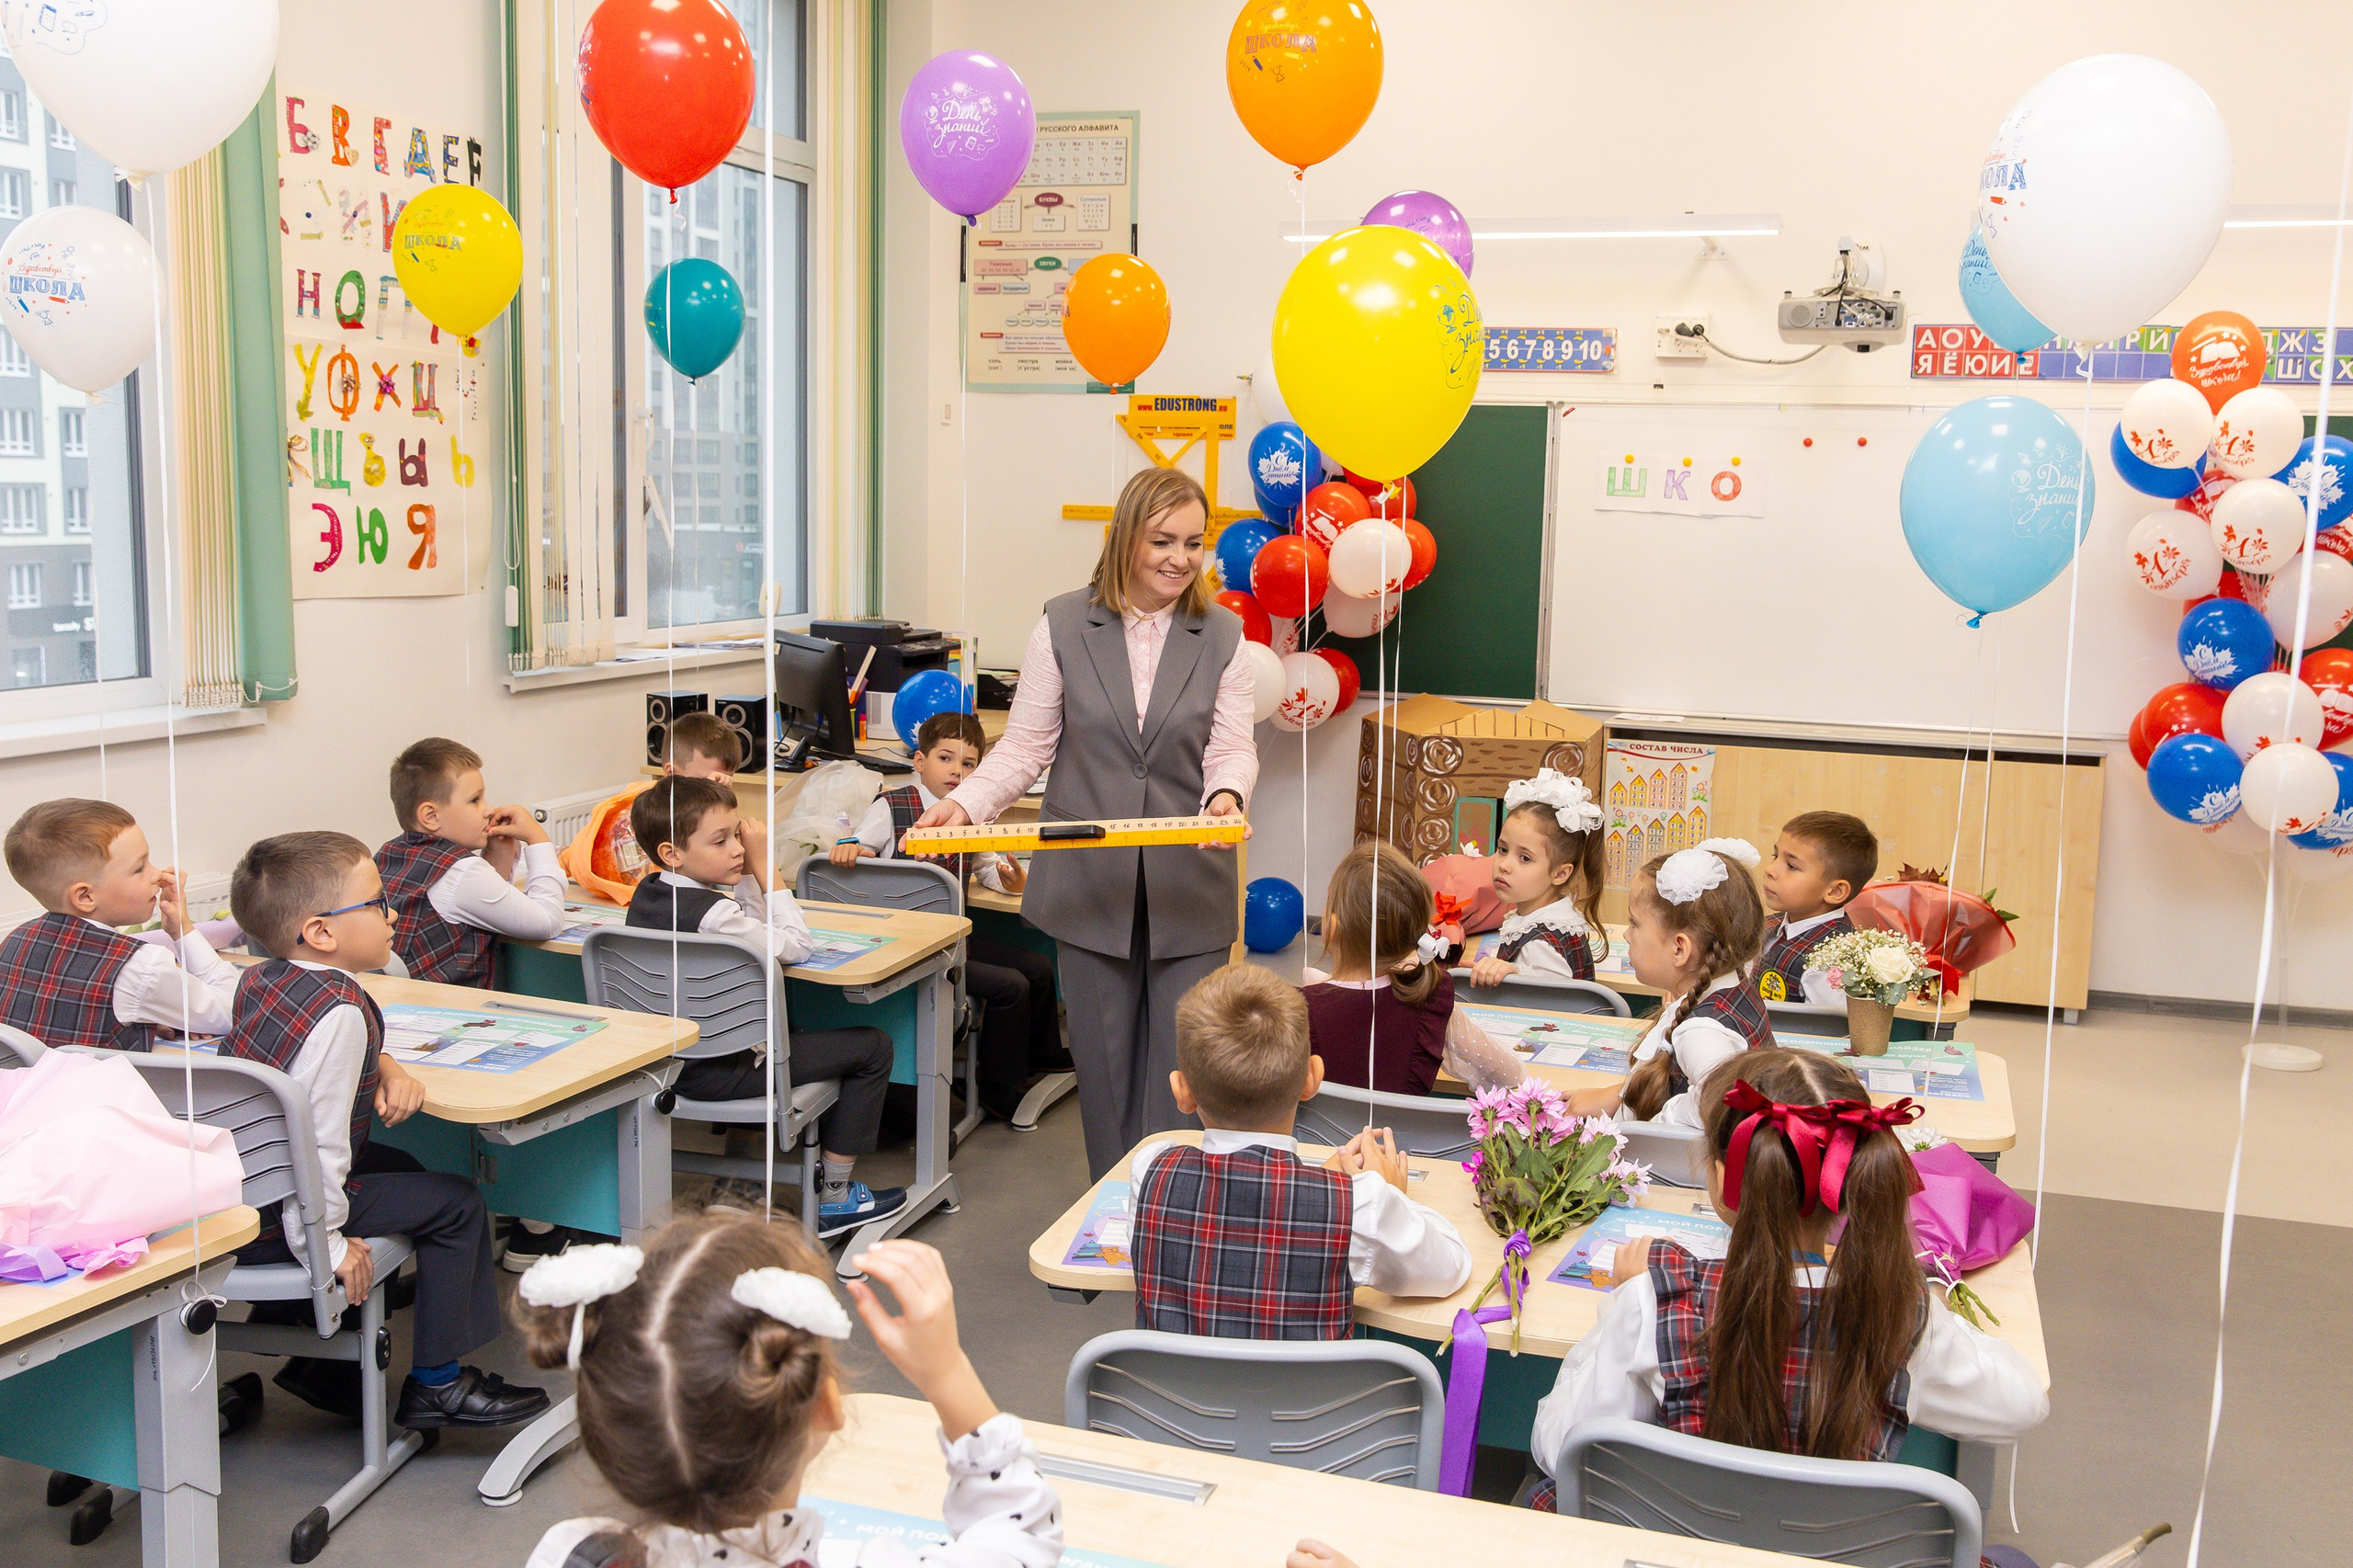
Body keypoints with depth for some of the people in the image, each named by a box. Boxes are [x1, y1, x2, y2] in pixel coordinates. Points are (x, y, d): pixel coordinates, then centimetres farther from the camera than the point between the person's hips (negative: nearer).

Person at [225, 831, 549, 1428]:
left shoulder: (261, 978, 4)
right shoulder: (339, 1011, -27)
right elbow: (316, 1138, -31)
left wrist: (387, 1069, 4)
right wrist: (325, 1245, -22)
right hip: (268, 1224, -10)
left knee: (399, 1168, 29)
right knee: (456, 1203, -2)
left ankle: (316, 1356, 33)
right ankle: (436, 1386, 9)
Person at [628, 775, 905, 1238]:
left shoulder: (647, 893, 3)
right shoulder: (711, 912, -25)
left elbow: (755, 926, 11)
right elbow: (797, 945, -16)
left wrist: (748, 870, -2)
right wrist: (764, 868, -13)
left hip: (667, 1061, 9)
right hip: (713, 1073, -9)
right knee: (872, 1048, -2)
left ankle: (738, 1185, 35)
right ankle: (834, 1199, 8)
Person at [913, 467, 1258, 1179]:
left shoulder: (1223, 634, 2)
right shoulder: (1064, 625, 0)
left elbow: (1232, 746, -2)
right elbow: (1026, 745, 0)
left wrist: (1227, 794, -25)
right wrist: (964, 804, -15)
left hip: (1188, 886, 0)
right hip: (1090, 883, 0)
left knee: (1181, 1061, 2)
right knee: (1103, 1054, 12)